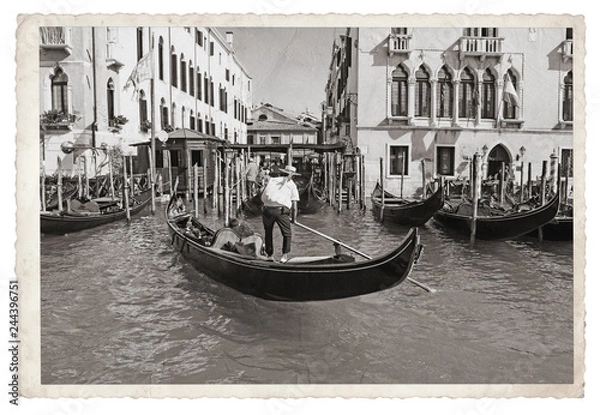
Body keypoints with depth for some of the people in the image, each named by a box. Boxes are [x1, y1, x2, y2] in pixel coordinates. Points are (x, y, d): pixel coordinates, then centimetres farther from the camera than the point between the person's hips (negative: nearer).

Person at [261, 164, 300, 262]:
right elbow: (294, 203, 10)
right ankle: (284, 255, 8)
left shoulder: (271, 180, 20)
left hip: (267, 209, 3)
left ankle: (269, 255, 26)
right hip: (282, 211, -2)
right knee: (287, 234, 16)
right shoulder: (292, 184, 15)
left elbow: (262, 198, 15)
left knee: (268, 233, 22)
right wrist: (293, 218, 18)